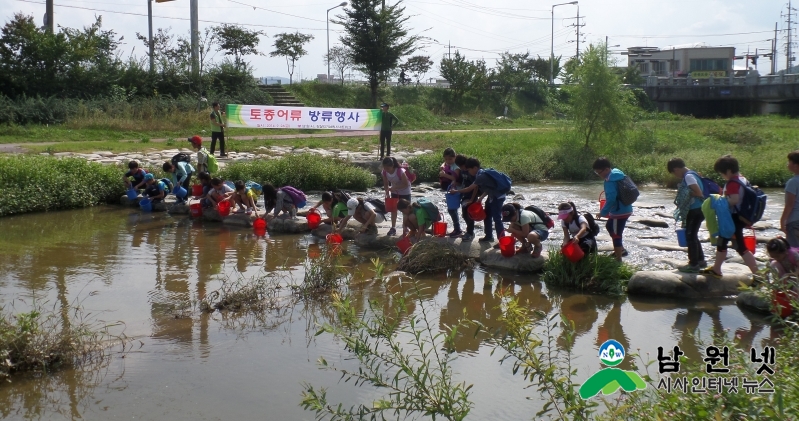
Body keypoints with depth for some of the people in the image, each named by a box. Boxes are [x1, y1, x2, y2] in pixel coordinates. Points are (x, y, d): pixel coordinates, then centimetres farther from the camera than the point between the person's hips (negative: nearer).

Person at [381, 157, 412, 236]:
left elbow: (406, 184, -28)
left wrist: (394, 187, -35)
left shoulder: (400, 171, -35)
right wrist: (387, 193, -22)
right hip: (394, 192, 5)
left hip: (405, 191, -5)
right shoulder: (384, 172, -19)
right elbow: (386, 184, -6)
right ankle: (393, 228, 9)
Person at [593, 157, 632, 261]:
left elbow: (611, 199, -28)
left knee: (616, 235, -1)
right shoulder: (617, 173, 7)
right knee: (609, 226, 28)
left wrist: (603, 212, -19)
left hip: (620, 211, -11)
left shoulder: (610, 180, -23)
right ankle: (620, 250, 37)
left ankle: (618, 260, 6)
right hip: (624, 209, 11)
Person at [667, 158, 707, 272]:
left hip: (695, 210, -10)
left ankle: (693, 264, -1)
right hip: (697, 210, 10)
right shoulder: (690, 175, 15)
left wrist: (687, 193, -10)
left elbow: (698, 193, -23)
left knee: (690, 235, -4)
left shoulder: (688, 176, -16)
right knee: (692, 235, 19)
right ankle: (700, 260, 28)